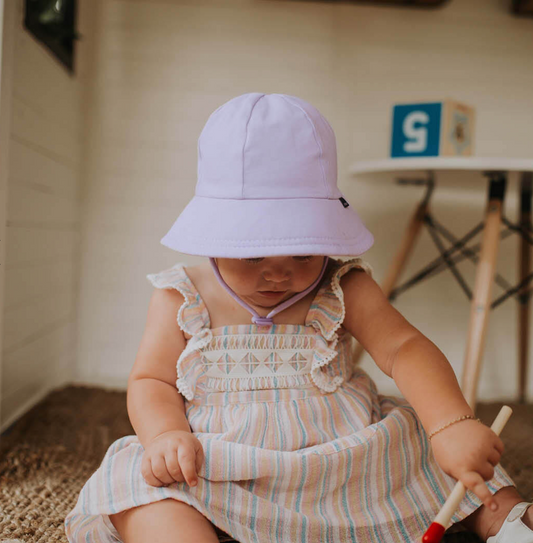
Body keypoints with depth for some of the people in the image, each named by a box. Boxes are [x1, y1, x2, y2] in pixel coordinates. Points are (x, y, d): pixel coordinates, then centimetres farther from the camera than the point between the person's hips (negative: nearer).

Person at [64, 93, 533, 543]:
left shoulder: (343, 290, -1)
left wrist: (452, 425, -27)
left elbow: (405, 348, -10)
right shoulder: (180, 299, 0)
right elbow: (151, 381, 2)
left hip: (345, 464, 2)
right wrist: (165, 434, -21)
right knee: (137, 483, -27)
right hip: (219, 471, -1)